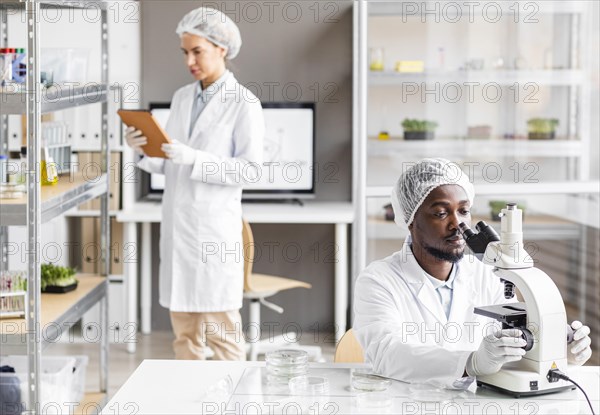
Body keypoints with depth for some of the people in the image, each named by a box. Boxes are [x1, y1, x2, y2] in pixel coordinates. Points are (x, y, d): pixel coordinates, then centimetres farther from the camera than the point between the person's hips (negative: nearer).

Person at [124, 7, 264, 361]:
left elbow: (247, 170, -12)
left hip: (215, 226, -6)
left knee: (221, 329, -1)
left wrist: (193, 158, -22)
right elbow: (170, 165, 15)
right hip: (176, 223, 6)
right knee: (184, 331, 11)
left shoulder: (244, 103, -7)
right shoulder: (182, 97, 12)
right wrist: (144, 151, -5)